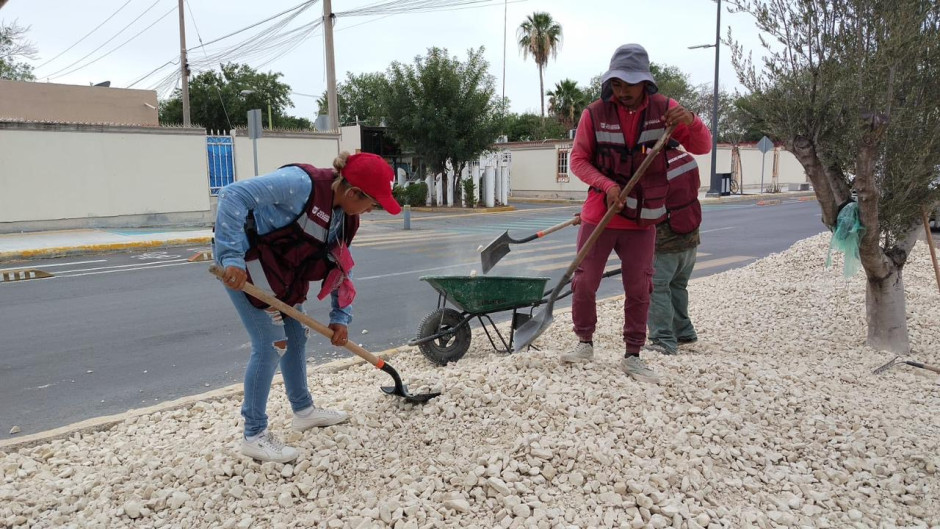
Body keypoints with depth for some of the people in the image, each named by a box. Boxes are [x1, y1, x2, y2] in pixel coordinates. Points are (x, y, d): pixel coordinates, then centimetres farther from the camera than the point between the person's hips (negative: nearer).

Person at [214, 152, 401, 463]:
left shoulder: (344, 216, 0)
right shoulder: (300, 183, -28)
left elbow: (340, 267, 9)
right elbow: (233, 195, -32)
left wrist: (341, 316, 6)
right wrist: (232, 257, -36)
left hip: (280, 270, 9)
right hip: (244, 265, -9)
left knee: (296, 337, 15)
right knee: (271, 344, -9)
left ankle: (303, 410, 34)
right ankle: (254, 436, 5)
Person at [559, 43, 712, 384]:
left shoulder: (664, 110, -2)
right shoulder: (595, 114, -6)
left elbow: (702, 148, -2)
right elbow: (578, 159, -3)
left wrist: (691, 122, -24)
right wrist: (607, 185, -19)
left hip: (643, 219, 1)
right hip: (599, 214, -1)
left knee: (639, 289, 6)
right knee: (584, 283, 2)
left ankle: (632, 356, 20)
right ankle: (585, 343, 23)